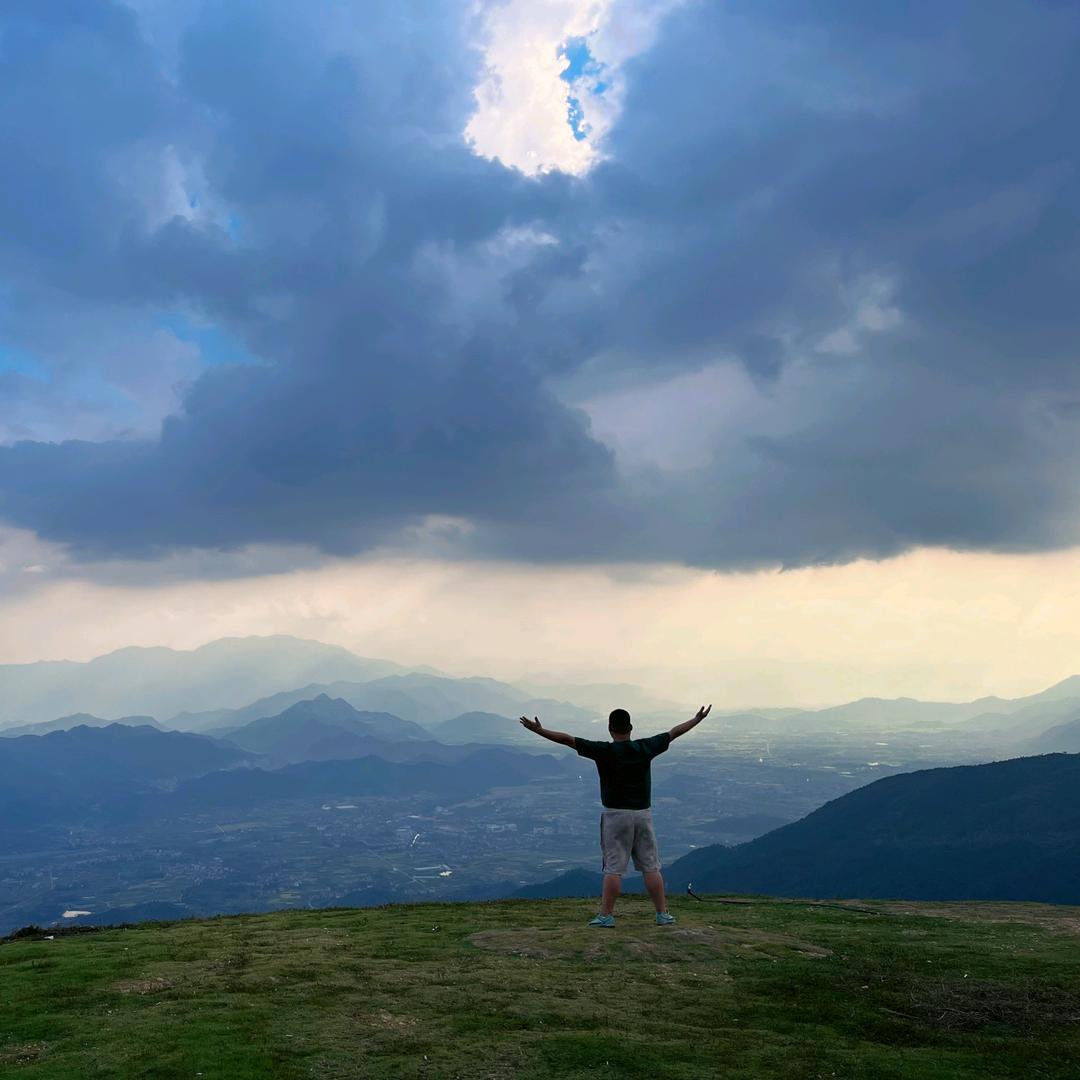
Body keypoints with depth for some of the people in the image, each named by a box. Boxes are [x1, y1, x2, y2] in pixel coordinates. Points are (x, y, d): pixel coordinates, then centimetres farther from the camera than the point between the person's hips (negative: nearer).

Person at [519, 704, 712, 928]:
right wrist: (697, 720, 24)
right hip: (643, 814, 3)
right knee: (651, 867, 9)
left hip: (616, 815, -3)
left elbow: (568, 739, -12)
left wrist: (540, 730, -7)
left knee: (613, 868, 0)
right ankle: (663, 914, 11)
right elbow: (674, 732, 12)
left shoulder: (604, 751, -9)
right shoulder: (645, 748, 0)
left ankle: (606, 915, 2)